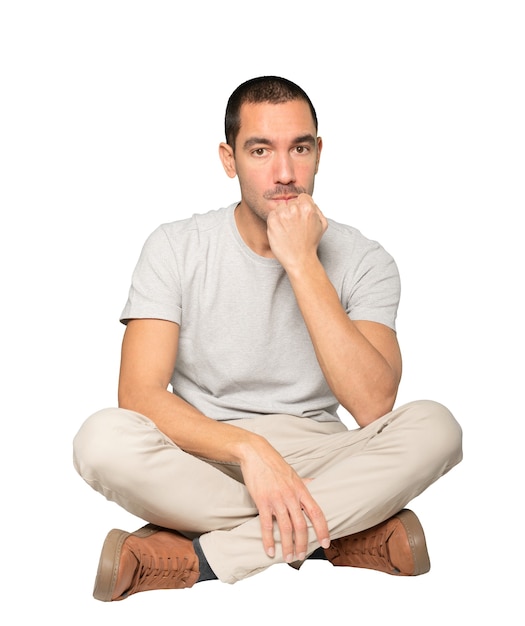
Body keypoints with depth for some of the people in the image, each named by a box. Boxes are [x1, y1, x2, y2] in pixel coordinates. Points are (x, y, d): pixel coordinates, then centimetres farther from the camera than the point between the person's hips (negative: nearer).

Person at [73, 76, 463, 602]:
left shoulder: (363, 261, -3)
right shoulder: (175, 248, -4)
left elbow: (373, 406, -18)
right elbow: (138, 395, -15)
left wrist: (302, 263, -21)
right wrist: (249, 447, -31)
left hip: (316, 459, 1)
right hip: (204, 460, 0)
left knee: (434, 426, -27)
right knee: (103, 439, -31)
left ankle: (201, 558, -26)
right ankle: (351, 534, -22)